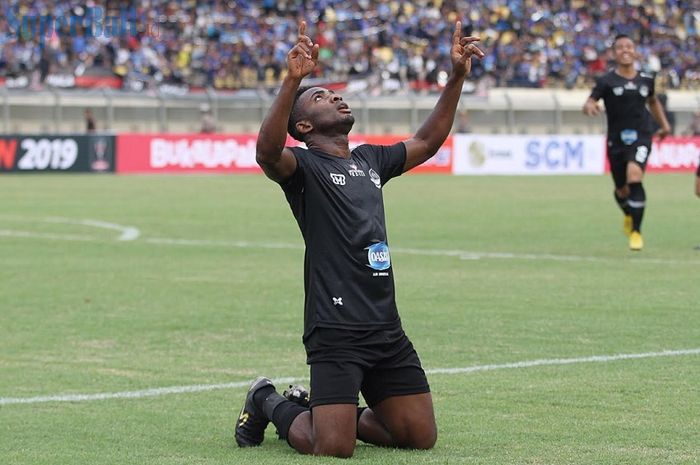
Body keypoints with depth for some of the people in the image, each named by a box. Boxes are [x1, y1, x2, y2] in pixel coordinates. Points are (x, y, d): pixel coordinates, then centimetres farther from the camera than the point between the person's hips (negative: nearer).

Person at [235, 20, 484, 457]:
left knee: (421, 437, 6)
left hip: (388, 329, 7)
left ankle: (341, 413, 28)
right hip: (335, 332, -7)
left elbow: (427, 142, 30)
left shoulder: (370, 159, 19)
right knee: (333, 449, -13)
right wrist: (293, 80, -38)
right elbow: (268, 151, -26)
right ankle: (269, 403, 17)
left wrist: (457, 77, 22)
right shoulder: (303, 165, -4)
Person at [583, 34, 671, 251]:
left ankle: (636, 231, -15)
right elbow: (588, 104, -13)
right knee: (622, 191, 10)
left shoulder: (646, 80, 5)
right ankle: (629, 216, 47)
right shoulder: (606, 81, -4)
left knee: (634, 176, -25)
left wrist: (664, 123, 19)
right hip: (616, 141, 0)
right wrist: (589, 106, -36)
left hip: (641, 137, 0)